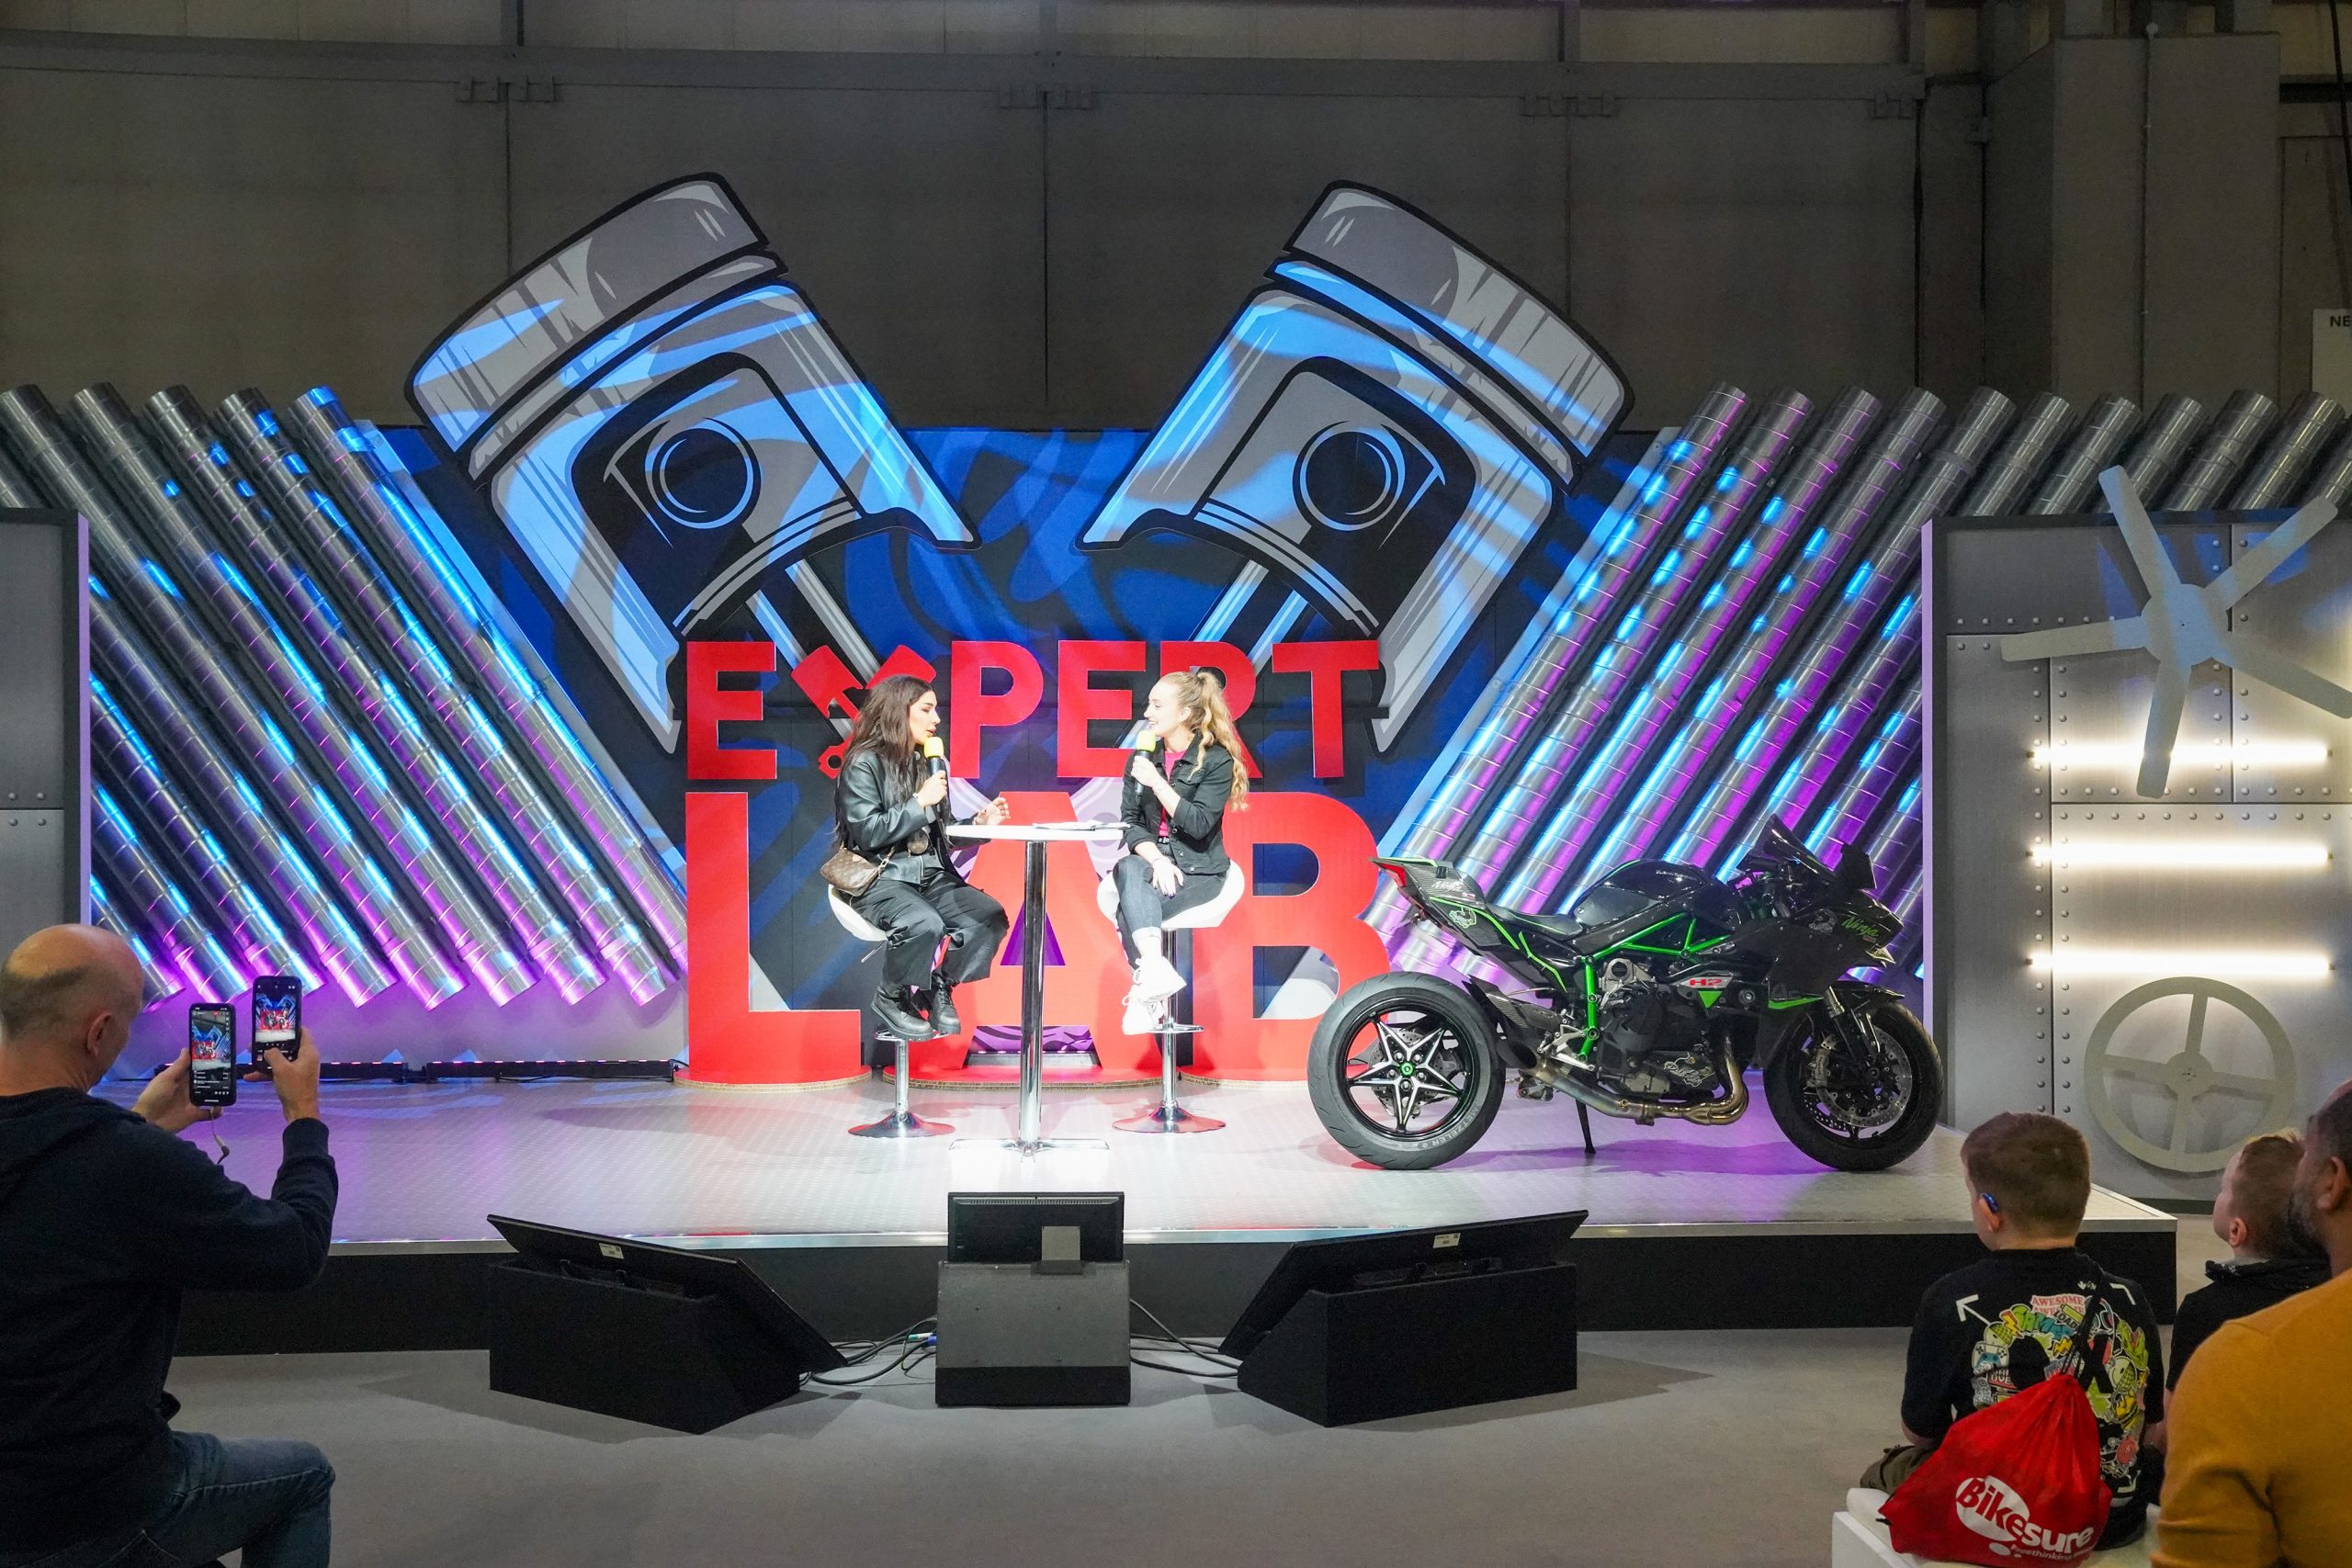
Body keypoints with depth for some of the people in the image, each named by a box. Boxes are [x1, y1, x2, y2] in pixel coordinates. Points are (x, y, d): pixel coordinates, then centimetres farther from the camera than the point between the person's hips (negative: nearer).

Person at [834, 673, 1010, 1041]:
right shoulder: (864, 764, -7)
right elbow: (867, 833, -16)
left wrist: (979, 823, 0)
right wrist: (919, 802, -15)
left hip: (931, 875, 7)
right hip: (881, 878, -6)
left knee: (991, 917, -18)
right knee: (924, 924, -35)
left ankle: (937, 991, 2)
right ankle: (892, 998, -7)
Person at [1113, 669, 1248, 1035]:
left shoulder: (1217, 761, -6)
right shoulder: (1143, 757, 9)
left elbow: (1199, 824, -16)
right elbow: (1130, 822, 2)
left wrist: (1156, 782, -19)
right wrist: (1156, 860, -16)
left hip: (1197, 871, -4)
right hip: (1151, 859, 4)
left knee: (1131, 904, -31)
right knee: (1129, 870, -34)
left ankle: (1144, 992, -25)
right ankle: (1155, 969, -44)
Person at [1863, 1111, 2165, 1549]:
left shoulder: (1952, 1302, -19)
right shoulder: (2128, 1302, -9)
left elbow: (1919, 1432, -6)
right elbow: (2156, 1435, 3)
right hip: (2117, 1524, 3)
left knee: (1888, 1470, 27)